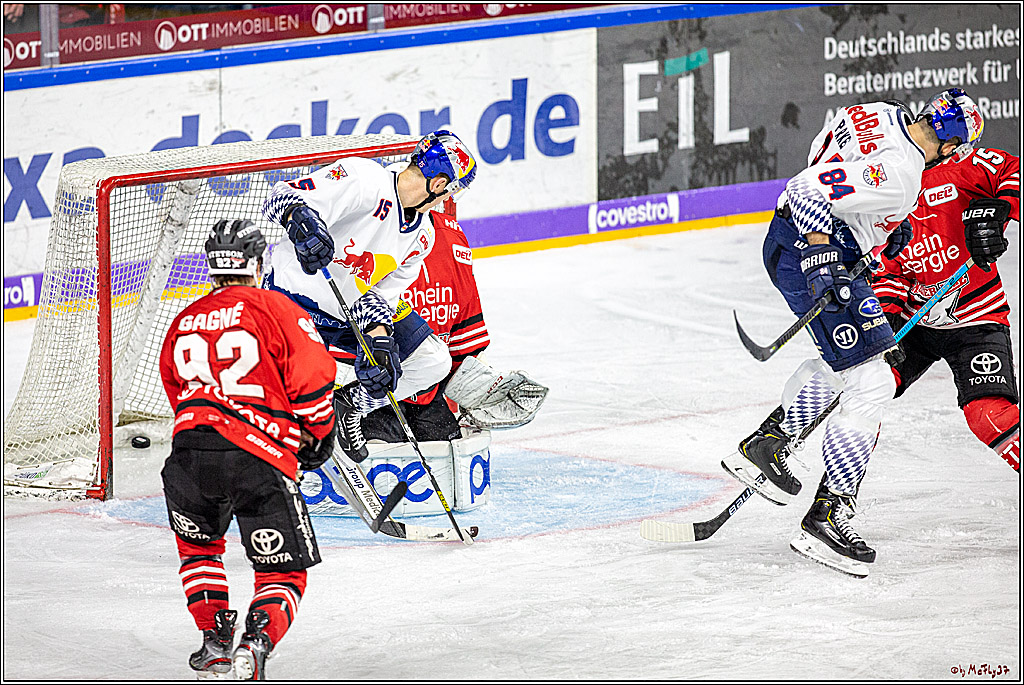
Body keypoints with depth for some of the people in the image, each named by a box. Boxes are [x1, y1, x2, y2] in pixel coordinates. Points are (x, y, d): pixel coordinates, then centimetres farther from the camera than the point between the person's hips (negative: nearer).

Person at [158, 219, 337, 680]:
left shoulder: (184, 322, 23)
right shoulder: (275, 308, 6)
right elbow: (312, 375, -2)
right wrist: (319, 432, 15)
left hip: (190, 447, 4)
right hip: (260, 458, -3)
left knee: (198, 545, 32)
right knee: (284, 572, 8)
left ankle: (215, 639, 18)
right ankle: (258, 640, -19)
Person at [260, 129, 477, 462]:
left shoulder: (421, 236, 2)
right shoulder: (363, 179, -24)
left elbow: (380, 293, -1)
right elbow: (283, 197, -31)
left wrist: (379, 338, -19)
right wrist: (301, 220, -54)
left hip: (353, 310, 8)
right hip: (299, 296, -8)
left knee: (433, 361, 2)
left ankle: (349, 405, 19)